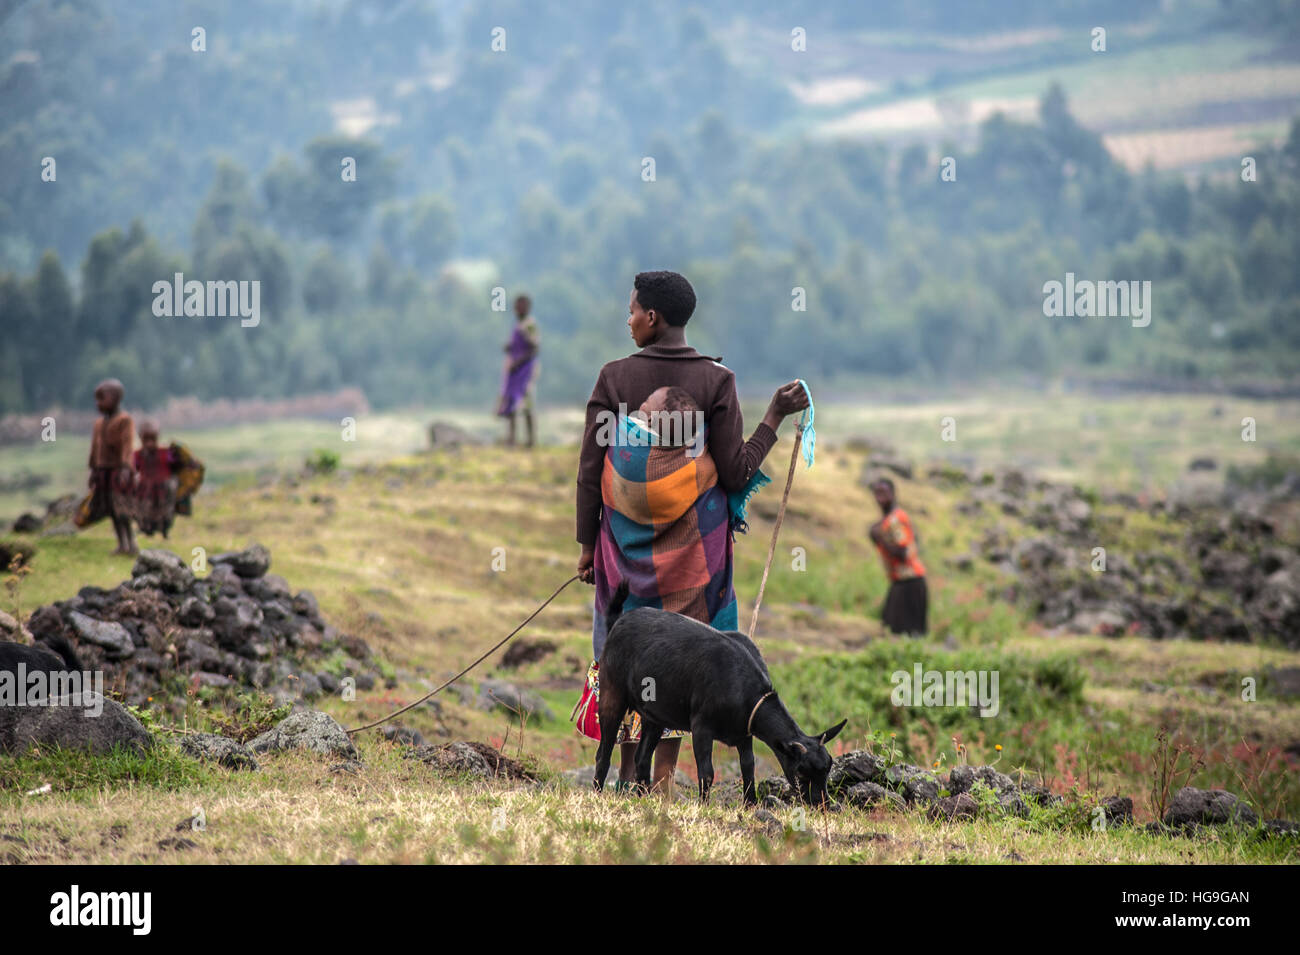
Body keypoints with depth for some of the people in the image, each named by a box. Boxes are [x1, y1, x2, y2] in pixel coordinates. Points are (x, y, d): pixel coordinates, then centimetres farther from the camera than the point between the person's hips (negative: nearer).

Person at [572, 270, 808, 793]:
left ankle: (626, 770, 15)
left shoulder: (614, 377, -4)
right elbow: (736, 474, -9)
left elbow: (589, 470, -2)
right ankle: (663, 773, 3)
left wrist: (587, 544, 7)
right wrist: (775, 416, 1)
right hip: (691, 543, -1)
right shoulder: (716, 381, -7)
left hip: (625, 539, 1)